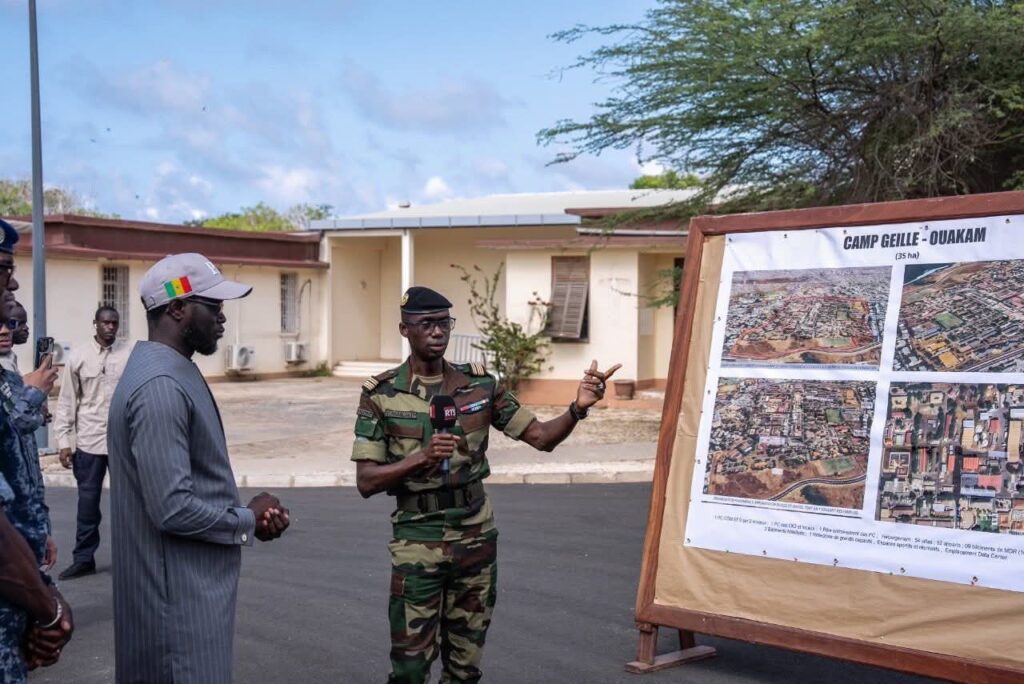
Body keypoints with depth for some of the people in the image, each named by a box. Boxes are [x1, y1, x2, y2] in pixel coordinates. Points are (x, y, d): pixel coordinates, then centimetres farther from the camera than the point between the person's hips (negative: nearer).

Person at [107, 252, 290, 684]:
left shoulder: (175, 372, 11)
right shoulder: (160, 385, -21)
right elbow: (173, 509, -27)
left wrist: (249, 511, 0)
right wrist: (249, 522, -11)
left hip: (195, 582, 10)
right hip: (180, 594, -10)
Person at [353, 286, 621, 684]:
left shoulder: (480, 384, 0)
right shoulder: (381, 394, -7)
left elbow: (541, 436, 1)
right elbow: (366, 482, -10)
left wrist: (578, 408, -18)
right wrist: (421, 457, -25)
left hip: (476, 537, 3)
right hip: (417, 540, -3)